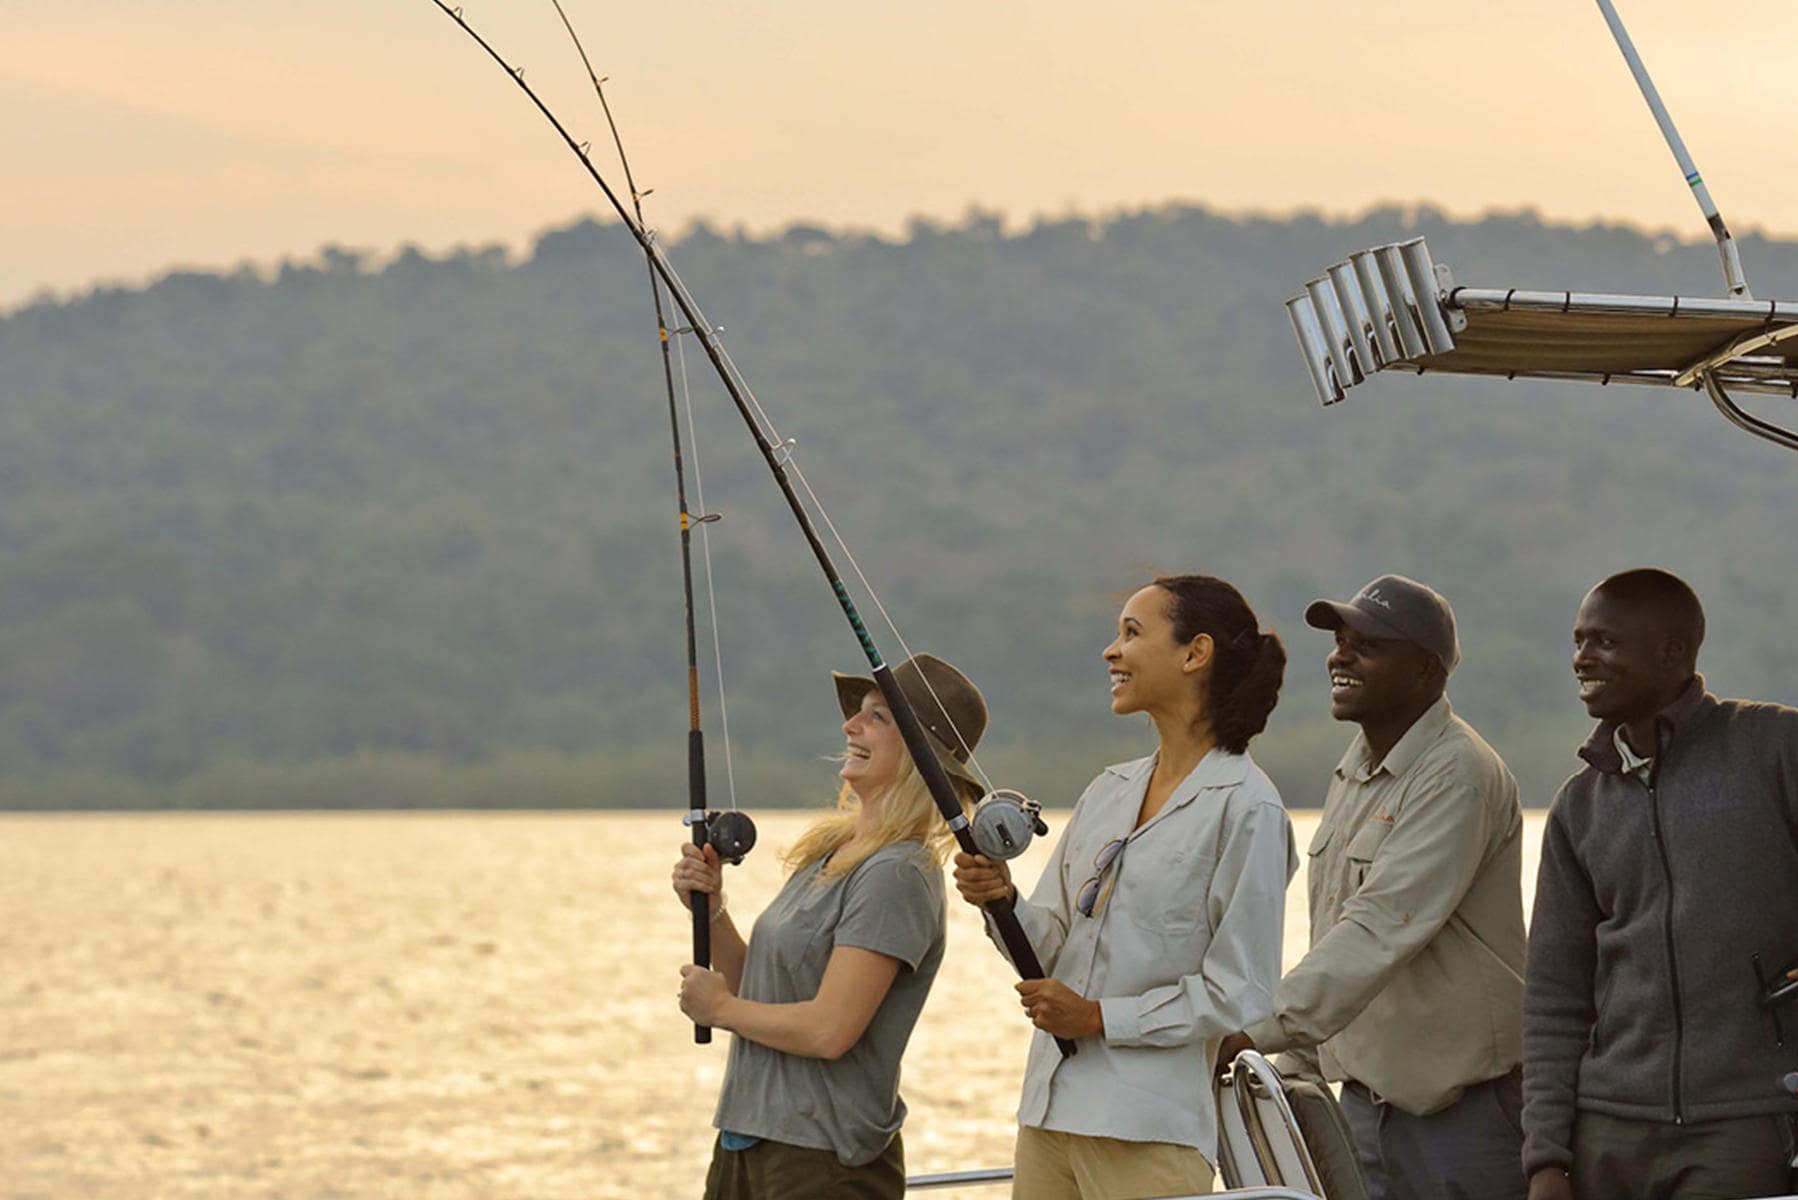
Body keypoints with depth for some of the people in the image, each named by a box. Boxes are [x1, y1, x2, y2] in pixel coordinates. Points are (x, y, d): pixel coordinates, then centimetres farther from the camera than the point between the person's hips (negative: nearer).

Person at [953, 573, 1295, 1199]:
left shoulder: (1245, 808, -9)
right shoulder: (1109, 790, 14)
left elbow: (1242, 995, -11)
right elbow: (1051, 940, 12)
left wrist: (1100, 1018, -13)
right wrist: (1003, 901, -8)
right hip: (1049, 1104, 7)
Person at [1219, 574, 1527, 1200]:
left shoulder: (1459, 774, -16)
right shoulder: (1353, 773, 14)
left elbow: (1382, 929, -26)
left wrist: (1258, 1028, -32)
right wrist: (1297, 1071, 16)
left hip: (1463, 1107, -8)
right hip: (1365, 1098, 8)